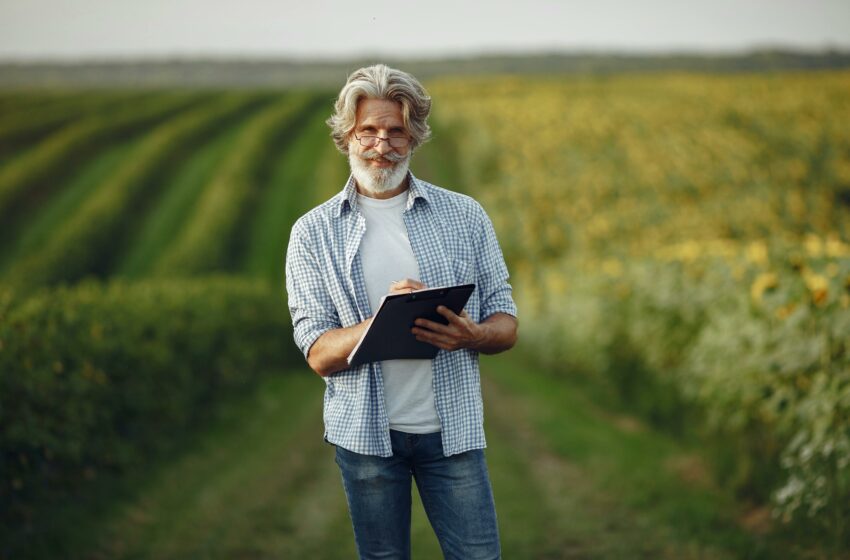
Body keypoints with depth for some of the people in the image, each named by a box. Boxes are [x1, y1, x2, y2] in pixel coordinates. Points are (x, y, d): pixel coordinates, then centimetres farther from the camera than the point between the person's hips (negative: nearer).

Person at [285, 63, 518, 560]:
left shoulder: (465, 216, 4)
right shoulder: (313, 233, 1)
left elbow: (507, 325, 6)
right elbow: (319, 355, -4)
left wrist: (470, 335, -18)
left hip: (454, 427, 0)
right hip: (366, 431, 0)